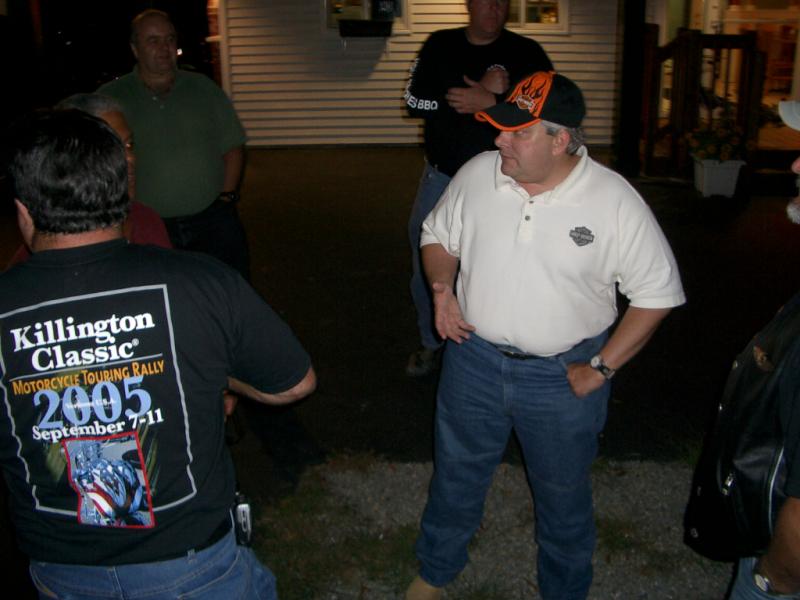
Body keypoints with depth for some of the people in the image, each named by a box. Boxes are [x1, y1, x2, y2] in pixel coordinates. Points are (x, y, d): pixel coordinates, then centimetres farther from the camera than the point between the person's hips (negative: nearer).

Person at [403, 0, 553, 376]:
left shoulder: (526, 53, -4)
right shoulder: (439, 45, 3)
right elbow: (414, 101, -7)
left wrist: (492, 102, -24)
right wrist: (475, 94, -17)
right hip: (440, 177, 3)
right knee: (426, 265, 10)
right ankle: (431, 343, 30)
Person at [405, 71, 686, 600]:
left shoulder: (615, 201, -17)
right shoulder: (477, 174, -9)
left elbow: (658, 292, -9)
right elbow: (437, 235, 9)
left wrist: (601, 367, -12)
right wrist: (442, 287, -10)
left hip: (562, 376, -2)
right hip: (474, 359, 3)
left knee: (563, 494, 18)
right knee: (456, 475, 21)